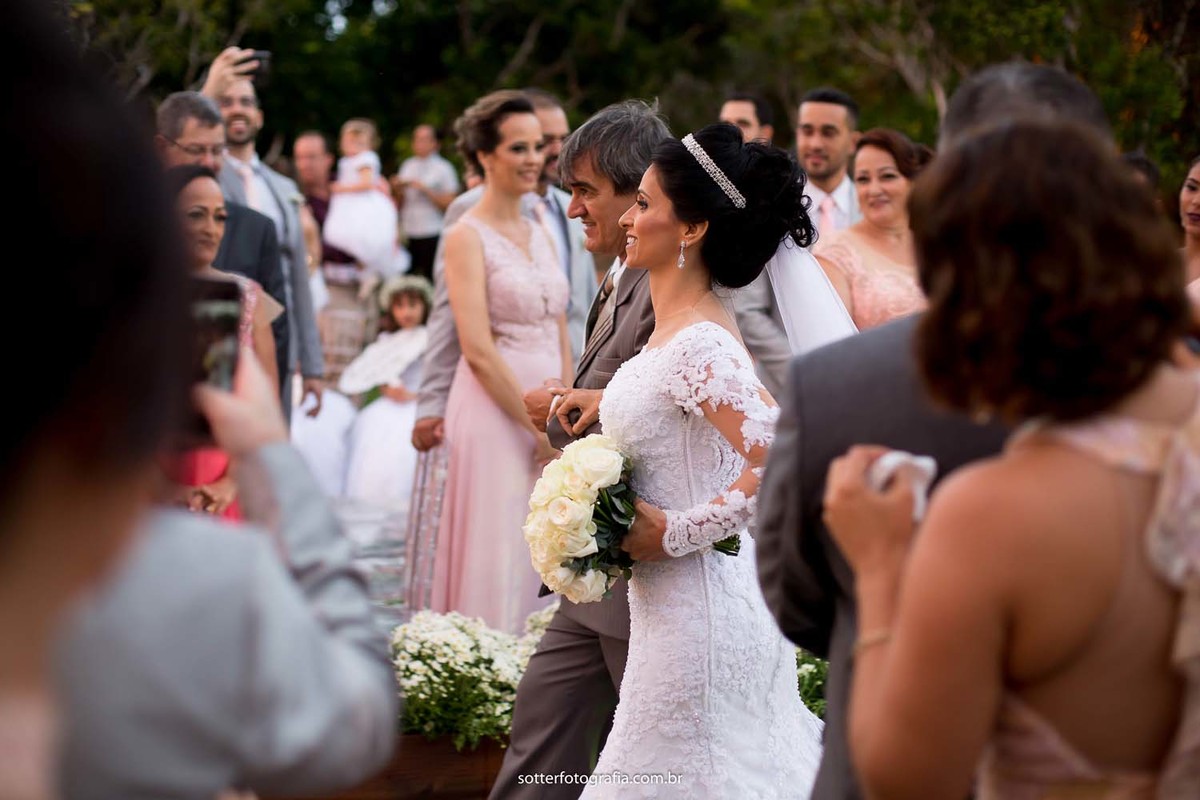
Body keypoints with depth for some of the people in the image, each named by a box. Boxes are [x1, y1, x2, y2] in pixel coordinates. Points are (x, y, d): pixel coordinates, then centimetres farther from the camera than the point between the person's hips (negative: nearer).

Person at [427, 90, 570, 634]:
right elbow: (477, 350, -15)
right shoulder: (467, 237, -7)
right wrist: (540, 429, -15)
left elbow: (560, 340, 14)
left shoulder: (539, 235, 14)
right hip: (495, 412, -7)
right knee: (499, 554, -4)